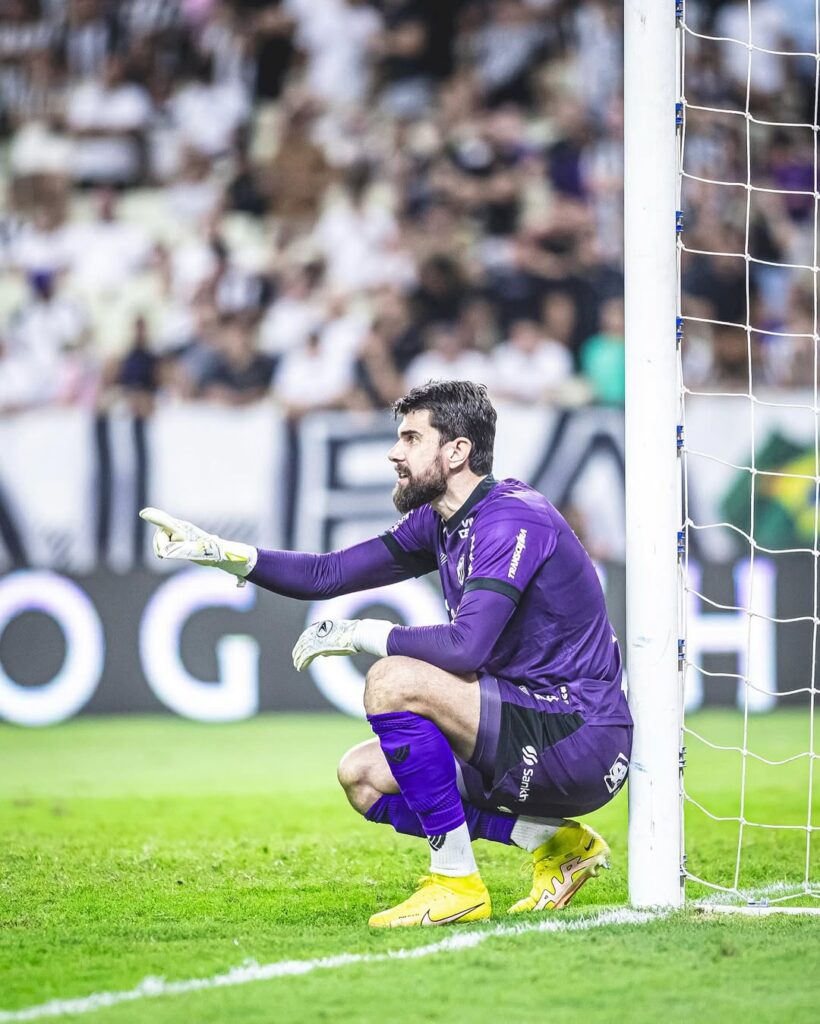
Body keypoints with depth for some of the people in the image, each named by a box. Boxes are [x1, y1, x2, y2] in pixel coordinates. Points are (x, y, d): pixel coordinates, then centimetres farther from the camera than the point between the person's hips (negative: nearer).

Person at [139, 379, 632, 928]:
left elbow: (466, 645, -31)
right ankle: (556, 841, 6)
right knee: (362, 775, 11)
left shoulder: (512, 521, -18)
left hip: (583, 744, -10)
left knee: (394, 681, -24)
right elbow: (327, 575, 15)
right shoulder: (438, 522, 12)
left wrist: (358, 633, -17)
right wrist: (218, 551, 3)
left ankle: (457, 882, -15)